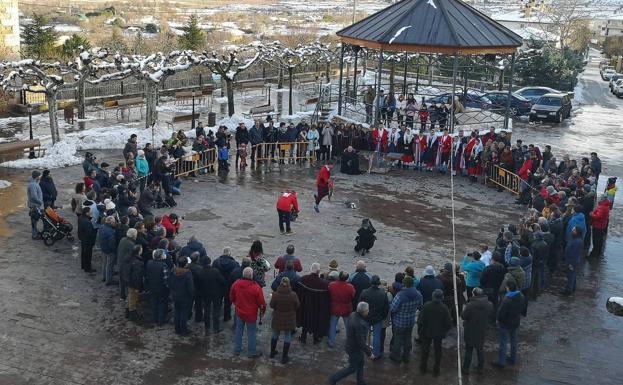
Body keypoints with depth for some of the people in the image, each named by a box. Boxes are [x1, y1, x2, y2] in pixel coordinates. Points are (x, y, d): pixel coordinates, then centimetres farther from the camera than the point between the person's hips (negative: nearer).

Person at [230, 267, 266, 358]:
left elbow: (232, 297, 6)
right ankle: (252, 352, 21)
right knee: (251, 332, 10)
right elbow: (261, 302, -14)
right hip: (251, 314, -4)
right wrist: (262, 311, 5)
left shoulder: (236, 284, -10)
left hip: (239, 312, 4)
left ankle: (237, 350, 30)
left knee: (239, 330, 19)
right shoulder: (256, 287, -24)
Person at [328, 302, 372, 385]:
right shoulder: (359, 324, -38)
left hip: (351, 343, 9)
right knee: (352, 368, 11)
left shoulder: (353, 315, -9)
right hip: (355, 349, -9)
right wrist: (368, 352, -16)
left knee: (360, 364, 26)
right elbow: (361, 341, -30)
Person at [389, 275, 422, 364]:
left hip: (399, 322, -5)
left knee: (398, 340, 13)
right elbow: (419, 306, 6)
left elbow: (392, 308, -24)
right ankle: (406, 357, 35)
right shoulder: (418, 294, -10)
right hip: (411, 321, 5)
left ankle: (396, 357, 28)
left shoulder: (400, 295, -30)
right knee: (408, 339, 21)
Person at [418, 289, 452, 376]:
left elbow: (420, 320, -15)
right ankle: (436, 370, 27)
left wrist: (419, 329, 2)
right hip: (439, 333, 0)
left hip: (426, 332, 0)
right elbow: (448, 323, -15)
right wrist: (445, 331, 5)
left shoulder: (426, 306, -20)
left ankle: (423, 369, 31)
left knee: (425, 350, 19)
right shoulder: (444, 308, -19)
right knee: (438, 351, 18)